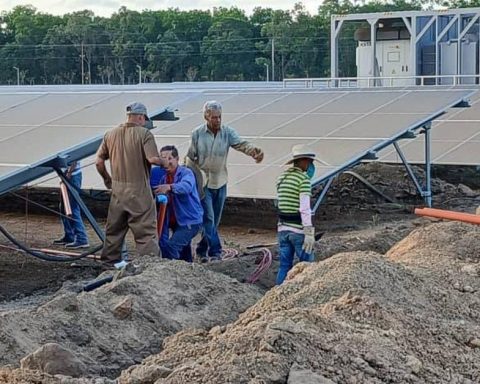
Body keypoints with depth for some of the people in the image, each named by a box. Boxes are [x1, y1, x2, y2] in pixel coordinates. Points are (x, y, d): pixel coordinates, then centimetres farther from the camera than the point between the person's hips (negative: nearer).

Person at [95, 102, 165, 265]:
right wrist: (163, 162, 0)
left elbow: (99, 161, 8)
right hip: (139, 190, -5)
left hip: (117, 189, 5)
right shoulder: (144, 134, -11)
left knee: (114, 228, 17)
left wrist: (107, 179, 21)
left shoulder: (110, 134, 7)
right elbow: (153, 159, -21)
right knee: (146, 229, -2)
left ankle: (108, 261, 25)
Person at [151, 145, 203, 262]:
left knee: (171, 247, -22)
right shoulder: (163, 177, 8)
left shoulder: (186, 173, -12)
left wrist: (170, 187, -56)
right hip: (175, 221, 8)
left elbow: (186, 186, -37)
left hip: (190, 221, -8)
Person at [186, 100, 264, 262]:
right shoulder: (197, 134, -6)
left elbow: (241, 144, -19)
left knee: (214, 220, 11)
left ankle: (202, 250, 24)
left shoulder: (227, 132, -3)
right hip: (202, 182, -3)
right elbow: (190, 158, 1)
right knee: (208, 218, -12)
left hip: (220, 182, 3)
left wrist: (254, 150, -41)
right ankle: (215, 251, -11)